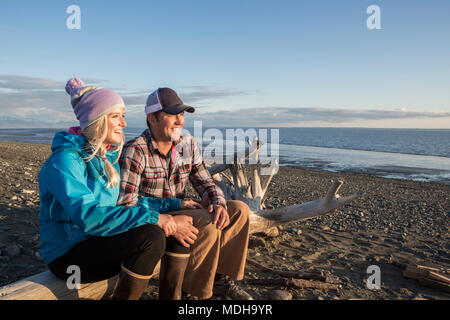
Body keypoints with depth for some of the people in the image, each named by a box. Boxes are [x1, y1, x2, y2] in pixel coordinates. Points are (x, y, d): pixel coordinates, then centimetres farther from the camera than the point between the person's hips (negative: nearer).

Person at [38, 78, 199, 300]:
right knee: (151, 236, -27)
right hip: (68, 254, -8)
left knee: (162, 229, -4)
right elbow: (87, 216, -31)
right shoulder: (66, 159, -20)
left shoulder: (108, 157, 7)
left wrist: (173, 204, 5)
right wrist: (150, 217, -33)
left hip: (98, 241, 8)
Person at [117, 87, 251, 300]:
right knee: (206, 227, -29)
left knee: (239, 210, -3)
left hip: (180, 211, 7)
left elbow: (204, 182, 5)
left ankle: (222, 277, 9)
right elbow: (124, 206, -24)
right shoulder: (135, 151, -19)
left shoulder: (189, 144, 0)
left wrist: (219, 203, -18)